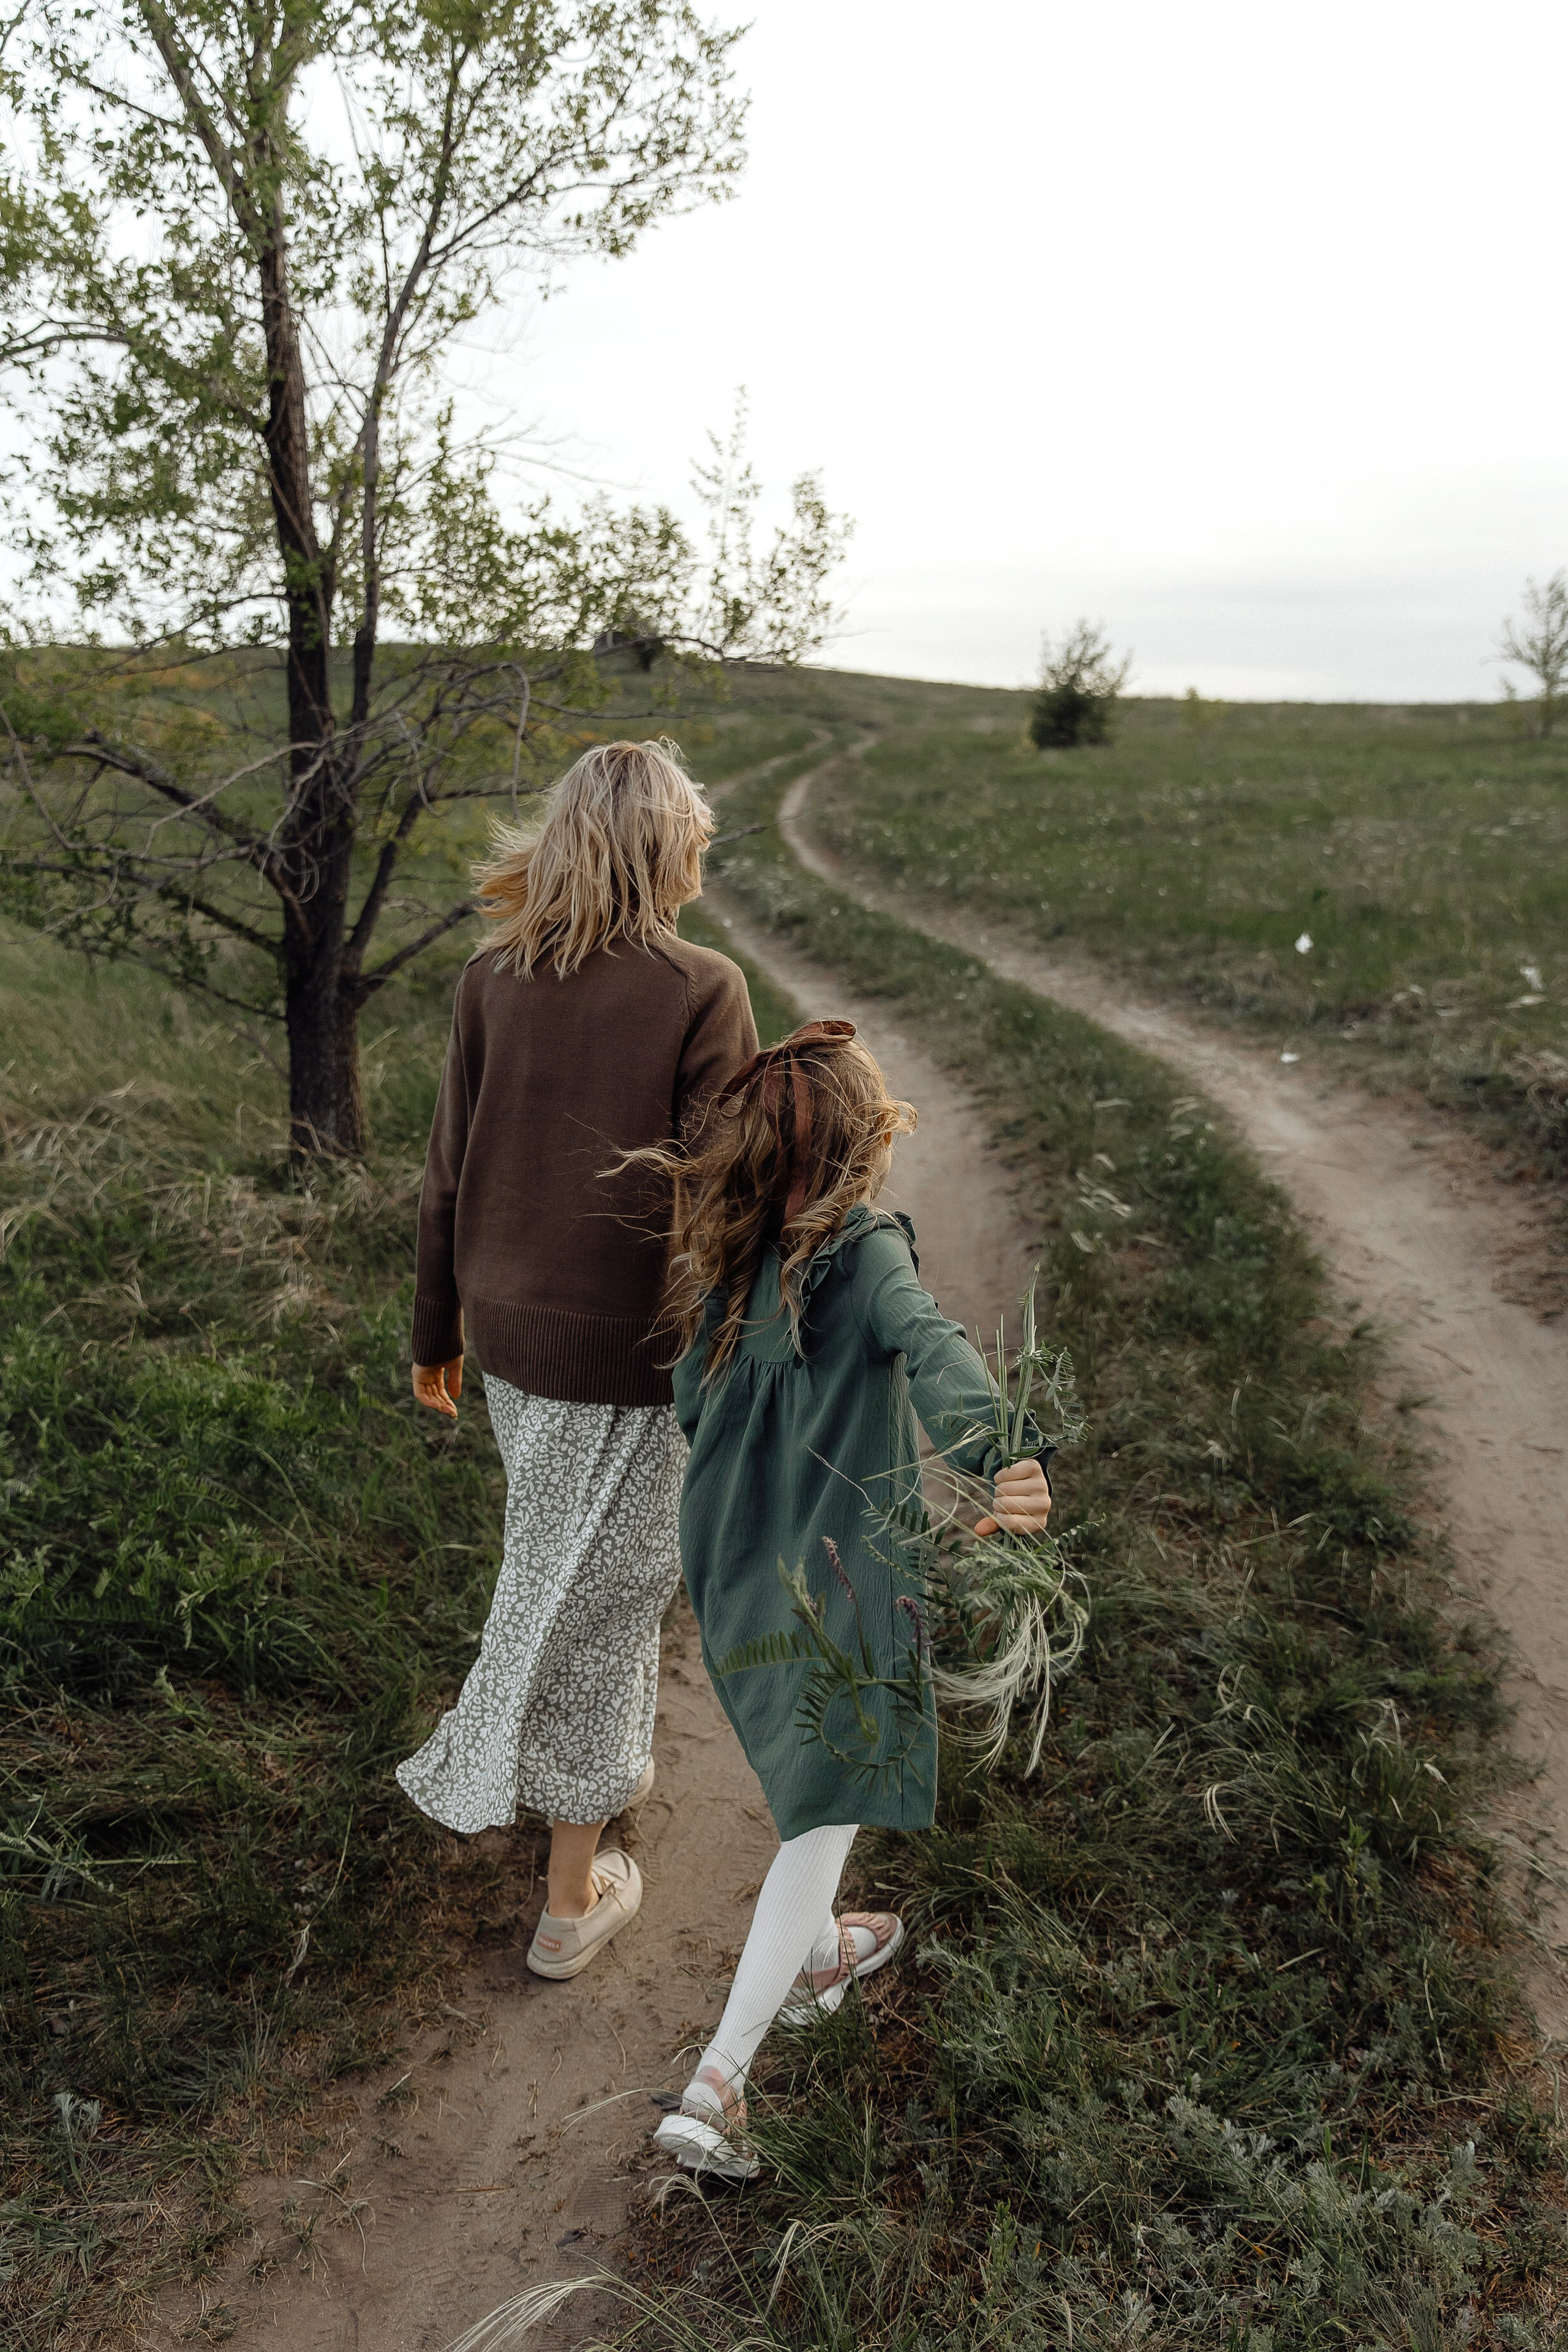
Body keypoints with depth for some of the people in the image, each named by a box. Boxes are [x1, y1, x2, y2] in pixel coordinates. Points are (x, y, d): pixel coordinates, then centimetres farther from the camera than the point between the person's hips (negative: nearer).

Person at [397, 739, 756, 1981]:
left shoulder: (492, 978, -3)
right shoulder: (701, 992, -17)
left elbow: (449, 1174, 3)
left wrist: (439, 1332, 15)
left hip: (510, 1337, 5)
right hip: (636, 1355, -5)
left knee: (562, 1571, 26)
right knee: (603, 1597, 10)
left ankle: (602, 1767, 48)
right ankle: (573, 1898, 26)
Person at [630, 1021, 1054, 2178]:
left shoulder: (728, 1254, -1)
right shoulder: (864, 1249, -21)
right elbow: (932, 1348, -41)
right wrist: (1000, 1461, -57)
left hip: (732, 1571, 7)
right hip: (839, 1579, -7)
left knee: (803, 1775, 29)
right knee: (825, 1816, 7)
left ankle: (816, 1952, 51)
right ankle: (716, 2085, 9)